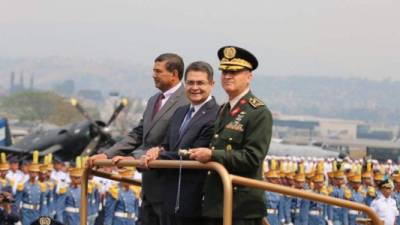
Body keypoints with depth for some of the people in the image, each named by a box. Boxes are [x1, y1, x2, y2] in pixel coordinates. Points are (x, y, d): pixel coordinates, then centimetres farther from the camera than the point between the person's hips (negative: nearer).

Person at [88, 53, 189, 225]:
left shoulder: (185, 103, -17)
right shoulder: (153, 101, 15)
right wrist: (107, 155, 4)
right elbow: (137, 135, 15)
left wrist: (134, 158, -25)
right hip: (149, 186, 9)